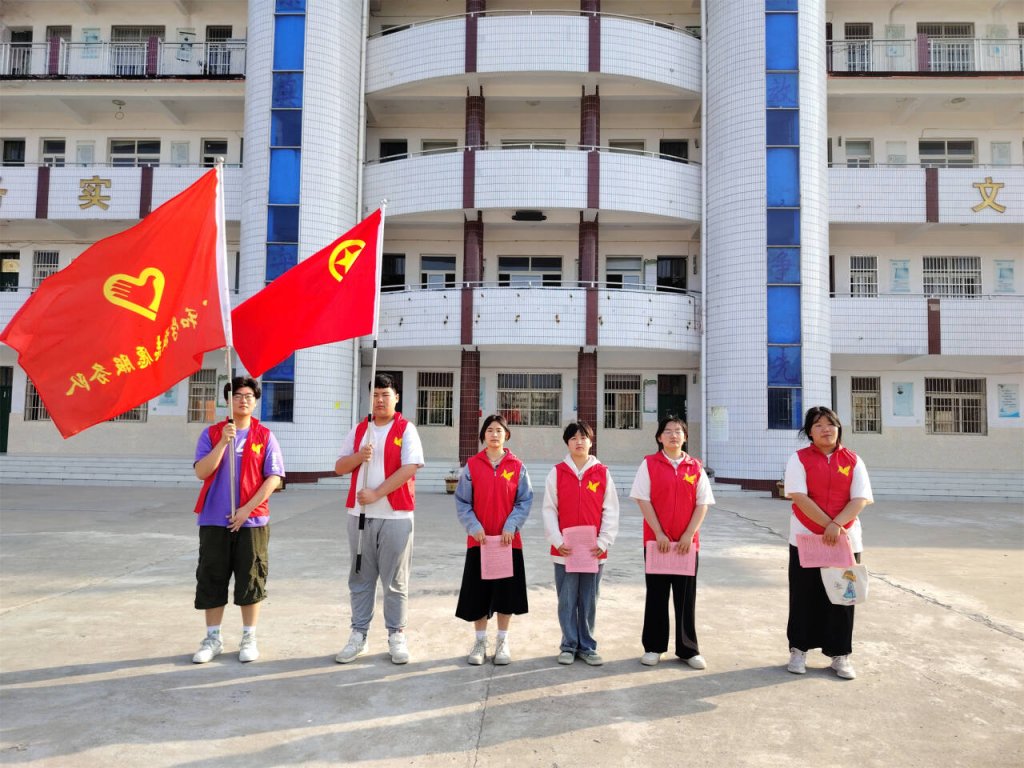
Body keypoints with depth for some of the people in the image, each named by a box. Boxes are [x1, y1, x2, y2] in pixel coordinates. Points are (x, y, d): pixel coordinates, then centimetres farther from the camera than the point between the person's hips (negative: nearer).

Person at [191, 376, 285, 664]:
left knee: (251, 580, 5)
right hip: (214, 520, 1)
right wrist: (223, 442, -17)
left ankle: (249, 638, 19)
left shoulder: (265, 436, 1)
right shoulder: (212, 433, 4)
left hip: (252, 520, -1)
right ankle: (213, 638, 22)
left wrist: (247, 508, -12)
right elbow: (201, 472, -7)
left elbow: (274, 478, -4)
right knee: (211, 579, 7)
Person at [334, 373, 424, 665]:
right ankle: (358, 634, 20)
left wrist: (376, 493, -15)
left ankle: (396, 636, 15)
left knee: (395, 580, 4)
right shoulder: (358, 430, 12)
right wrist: (358, 456, -11)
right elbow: (339, 467, 9)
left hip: (395, 515, -4)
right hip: (359, 513, 4)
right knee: (360, 578, 10)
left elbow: (409, 468, -12)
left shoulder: (406, 430, -2)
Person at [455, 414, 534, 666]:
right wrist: (473, 526, -13)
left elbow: (525, 501, -1)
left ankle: (503, 642, 23)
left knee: (506, 591, 7)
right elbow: (462, 501, 0)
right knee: (478, 591, 6)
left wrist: (511, 526, -13)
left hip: (509, 540, 0)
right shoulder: (472, 465, -1)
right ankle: (480, 641, 22)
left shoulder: (517, 466, -1)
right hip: (478, 539, 0)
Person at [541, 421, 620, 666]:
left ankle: (587, 646, 24)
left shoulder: (603, 473, 2)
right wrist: (557, 541, -9)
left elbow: (611, 510, 1)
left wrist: (604, 542, -7)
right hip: (564, 550, 0)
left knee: (589, 601, 9)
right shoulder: (557, 472, 1)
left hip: (594, 551, 0)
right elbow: (549, 509, 0)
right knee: (567, 601, 6)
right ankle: (569, 646, 21)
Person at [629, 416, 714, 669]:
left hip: (687, 542, 2)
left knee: (686, 596, 7)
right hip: (656, 540, -1)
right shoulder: (649, 464, -1)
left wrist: (689, 535, -8)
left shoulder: (695, 467, 4)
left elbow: (702, 503, 1)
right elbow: (643, 500, -6)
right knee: (657, 594, 7)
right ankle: (653, 647, 18)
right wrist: (659, 534, -12)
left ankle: (688, 650, 19)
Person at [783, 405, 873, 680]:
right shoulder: (799, 458, -3)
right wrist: (828, 524, -16)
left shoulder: (853, 460, 3)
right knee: (804, 596, 6)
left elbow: (860, 499, -5)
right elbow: (799, 497, -12)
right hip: (805, 538, -1)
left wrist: (837, 525, -18)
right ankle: (798, 650, 19)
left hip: (845, 540, 2)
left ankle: (840, 655, 20)